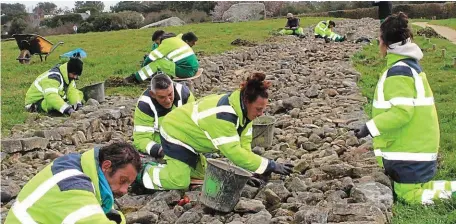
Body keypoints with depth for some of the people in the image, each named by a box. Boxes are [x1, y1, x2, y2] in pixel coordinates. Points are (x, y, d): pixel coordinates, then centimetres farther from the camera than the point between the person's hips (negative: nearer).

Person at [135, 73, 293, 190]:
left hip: (187, 133, 9)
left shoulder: (243, 109, -10)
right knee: (179, 181, -18)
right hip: (175, 133, -9)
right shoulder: (223, 115, -39)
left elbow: (243, 145, -4)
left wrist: (248, 171, -15)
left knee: (201, 174, 17)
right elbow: (234, 152, -39)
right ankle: (142, 172, 6)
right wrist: (270, 166, -36)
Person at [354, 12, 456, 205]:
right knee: (407, 188, 17)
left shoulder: (399, 71, -20)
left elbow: (401, 111, -28)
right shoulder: (409, 64, 11)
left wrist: (370, 128, -21)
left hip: (410, 149, -9)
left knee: (409, 195, 0)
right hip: (413, 145, 9)